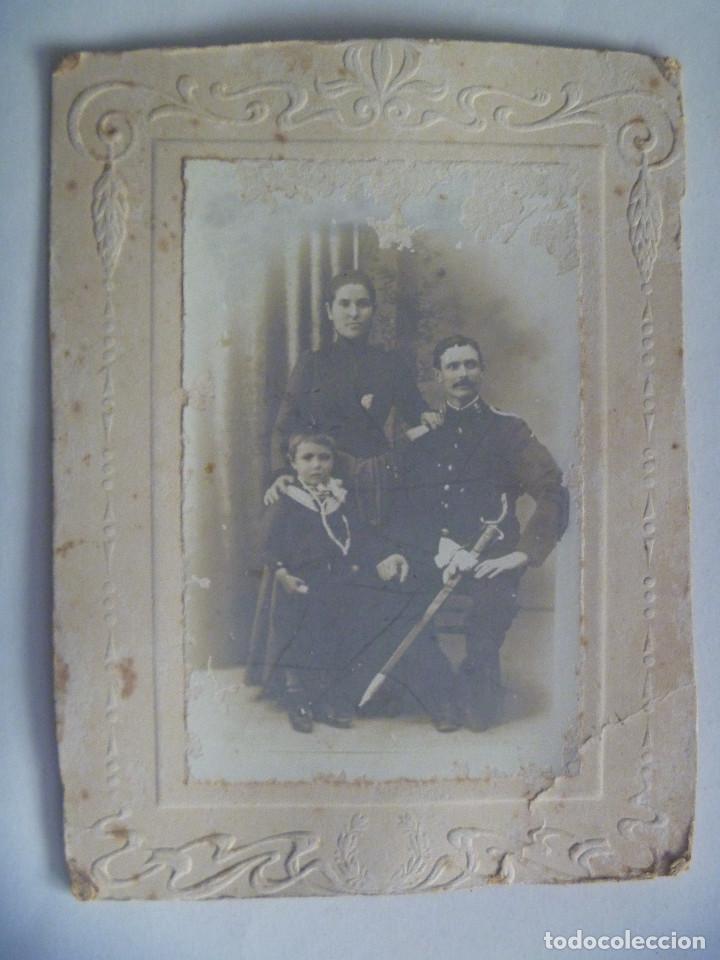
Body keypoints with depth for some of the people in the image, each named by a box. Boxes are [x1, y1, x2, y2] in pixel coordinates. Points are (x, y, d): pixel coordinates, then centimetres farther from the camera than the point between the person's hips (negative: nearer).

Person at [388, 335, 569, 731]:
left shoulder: (507, 430, 10)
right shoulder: (423, 438, 18)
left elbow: (554, 495, 0)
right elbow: (403, 510, 9)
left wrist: (523, 553, -11)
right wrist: (441, 547, -9)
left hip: (488, 558, -3)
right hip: (431, 562, 3)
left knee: (494, 598, -31)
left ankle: (477, 698, -8)